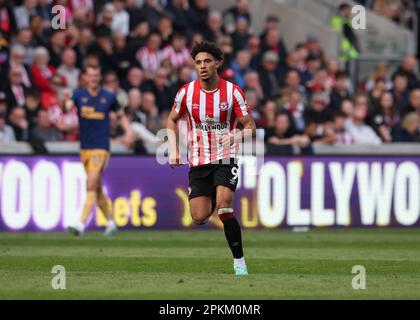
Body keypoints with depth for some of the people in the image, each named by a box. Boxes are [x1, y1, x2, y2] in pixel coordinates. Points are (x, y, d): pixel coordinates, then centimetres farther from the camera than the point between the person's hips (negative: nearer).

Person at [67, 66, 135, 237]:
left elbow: (121, 115, 16)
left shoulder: (109, 97, 2)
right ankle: (110, 222, 27)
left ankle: (81, 225, -21)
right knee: (97, 188, 11)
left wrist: (128, 131, -1)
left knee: (91, 185, -16)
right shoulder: (79, 94, 2)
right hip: (85, 148, 3)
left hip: (101, 148, -3)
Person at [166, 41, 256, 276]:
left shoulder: (233, 92, -9)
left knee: (224, 207, -25)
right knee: (199, 218, -4)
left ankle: (239, 260, -13)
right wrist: (173, 150, 3)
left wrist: (236, 136, -28)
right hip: (198, 161, 3)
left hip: (225, 159, -3)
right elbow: (172, 120, 15)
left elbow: (251, 128, -6)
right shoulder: (187, 92, -2)